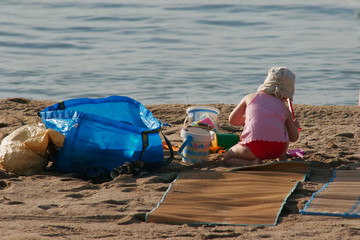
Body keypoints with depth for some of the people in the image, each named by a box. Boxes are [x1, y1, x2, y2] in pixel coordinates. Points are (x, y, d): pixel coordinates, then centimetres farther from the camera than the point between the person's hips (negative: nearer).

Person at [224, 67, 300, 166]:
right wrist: (295, 126, 50)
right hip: (277, 149, 4)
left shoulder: (250, 97, 19)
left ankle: (253, 163, -5)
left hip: (253, 146, -4)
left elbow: (232, 120, 26)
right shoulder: (285, 109, 19)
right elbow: (294, 138, 26)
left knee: (228, 157, 23)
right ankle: (281, 160, 22)